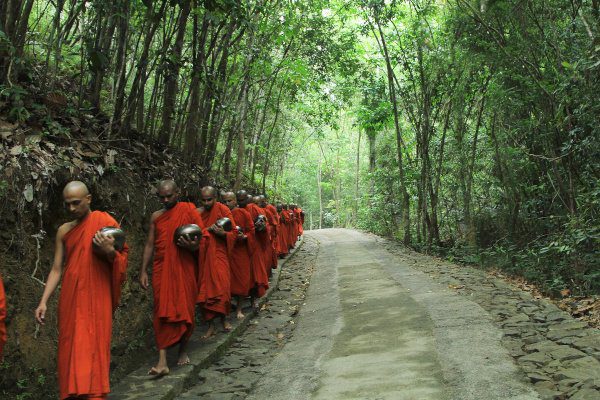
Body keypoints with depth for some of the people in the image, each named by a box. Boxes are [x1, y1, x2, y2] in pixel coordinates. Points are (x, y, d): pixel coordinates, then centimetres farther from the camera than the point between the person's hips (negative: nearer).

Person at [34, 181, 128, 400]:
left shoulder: (106, 223, -2)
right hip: (70, 299, 4)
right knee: (70, 349, 6)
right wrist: (43, 301, 3)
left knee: (92, 348, -4)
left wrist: (109, 251, -20)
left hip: (96, 299, -4)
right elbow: (56, 269, 10)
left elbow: (122, 259, 1)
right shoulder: (64, 230, 10)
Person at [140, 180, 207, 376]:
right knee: (162, 312, -5)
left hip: (185, 269, -2)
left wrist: (192, 246, -23)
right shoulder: (156, 216, 10)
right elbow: (149, 245, 12)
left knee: (185, 310, 7)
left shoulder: (189, 211, 0)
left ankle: (183, 350, 27)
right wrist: (143, 271, 5)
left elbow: (200, 239, 0)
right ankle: (162, 361, -6)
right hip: (162, 269, 2)